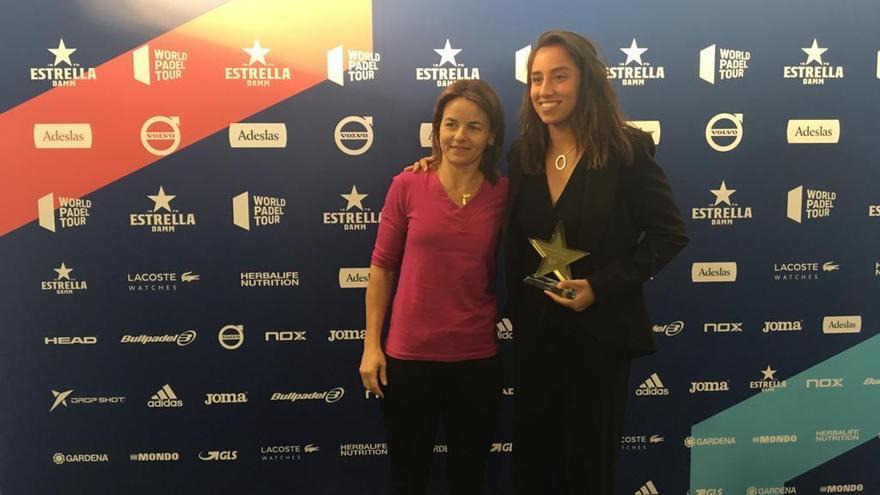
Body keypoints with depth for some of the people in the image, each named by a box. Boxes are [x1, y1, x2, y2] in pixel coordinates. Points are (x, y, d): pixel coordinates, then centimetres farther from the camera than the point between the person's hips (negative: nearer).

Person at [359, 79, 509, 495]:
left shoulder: (504, 194, -3)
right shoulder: (407, 186, -6)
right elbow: (382, 267, -1)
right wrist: (371, 345, -2)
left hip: (477, 359, 1)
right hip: (409, 355, -1)